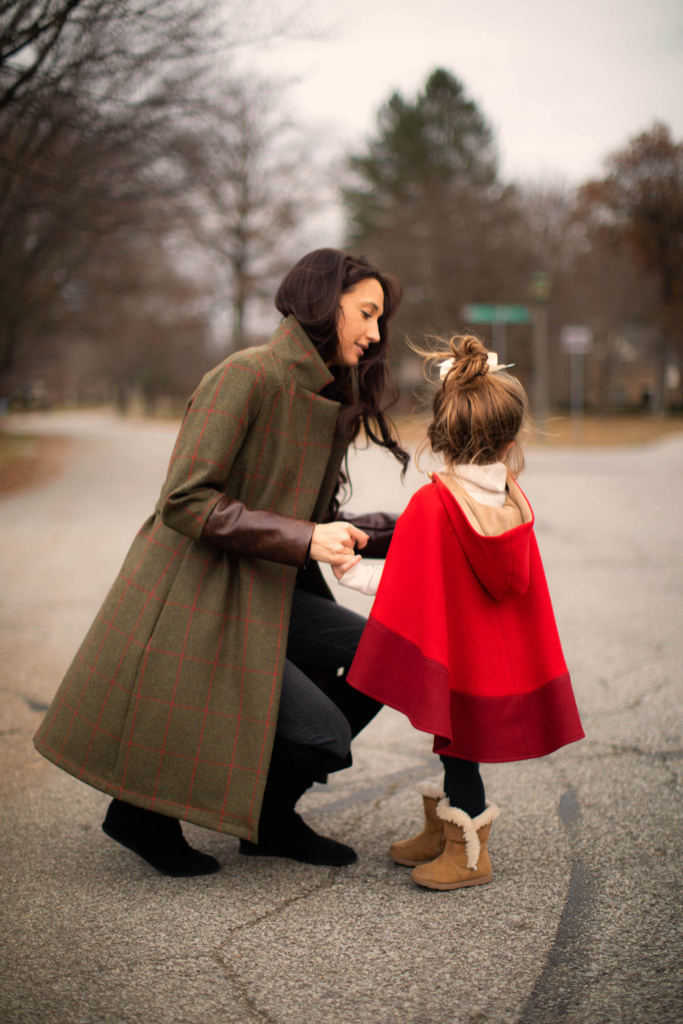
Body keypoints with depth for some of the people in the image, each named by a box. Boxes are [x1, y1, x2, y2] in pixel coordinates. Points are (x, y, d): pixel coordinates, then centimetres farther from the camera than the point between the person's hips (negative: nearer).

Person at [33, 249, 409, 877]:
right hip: (192, 599, -9)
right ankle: (145, 811, 6)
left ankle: (267, 816, 12)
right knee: (322, 735, -14)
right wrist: (303, 538, -25)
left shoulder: (328, 403, 12)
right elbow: (184, 501, -21)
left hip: (262, 598, 9)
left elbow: (315, 518, 17)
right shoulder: (246, 377, -16)